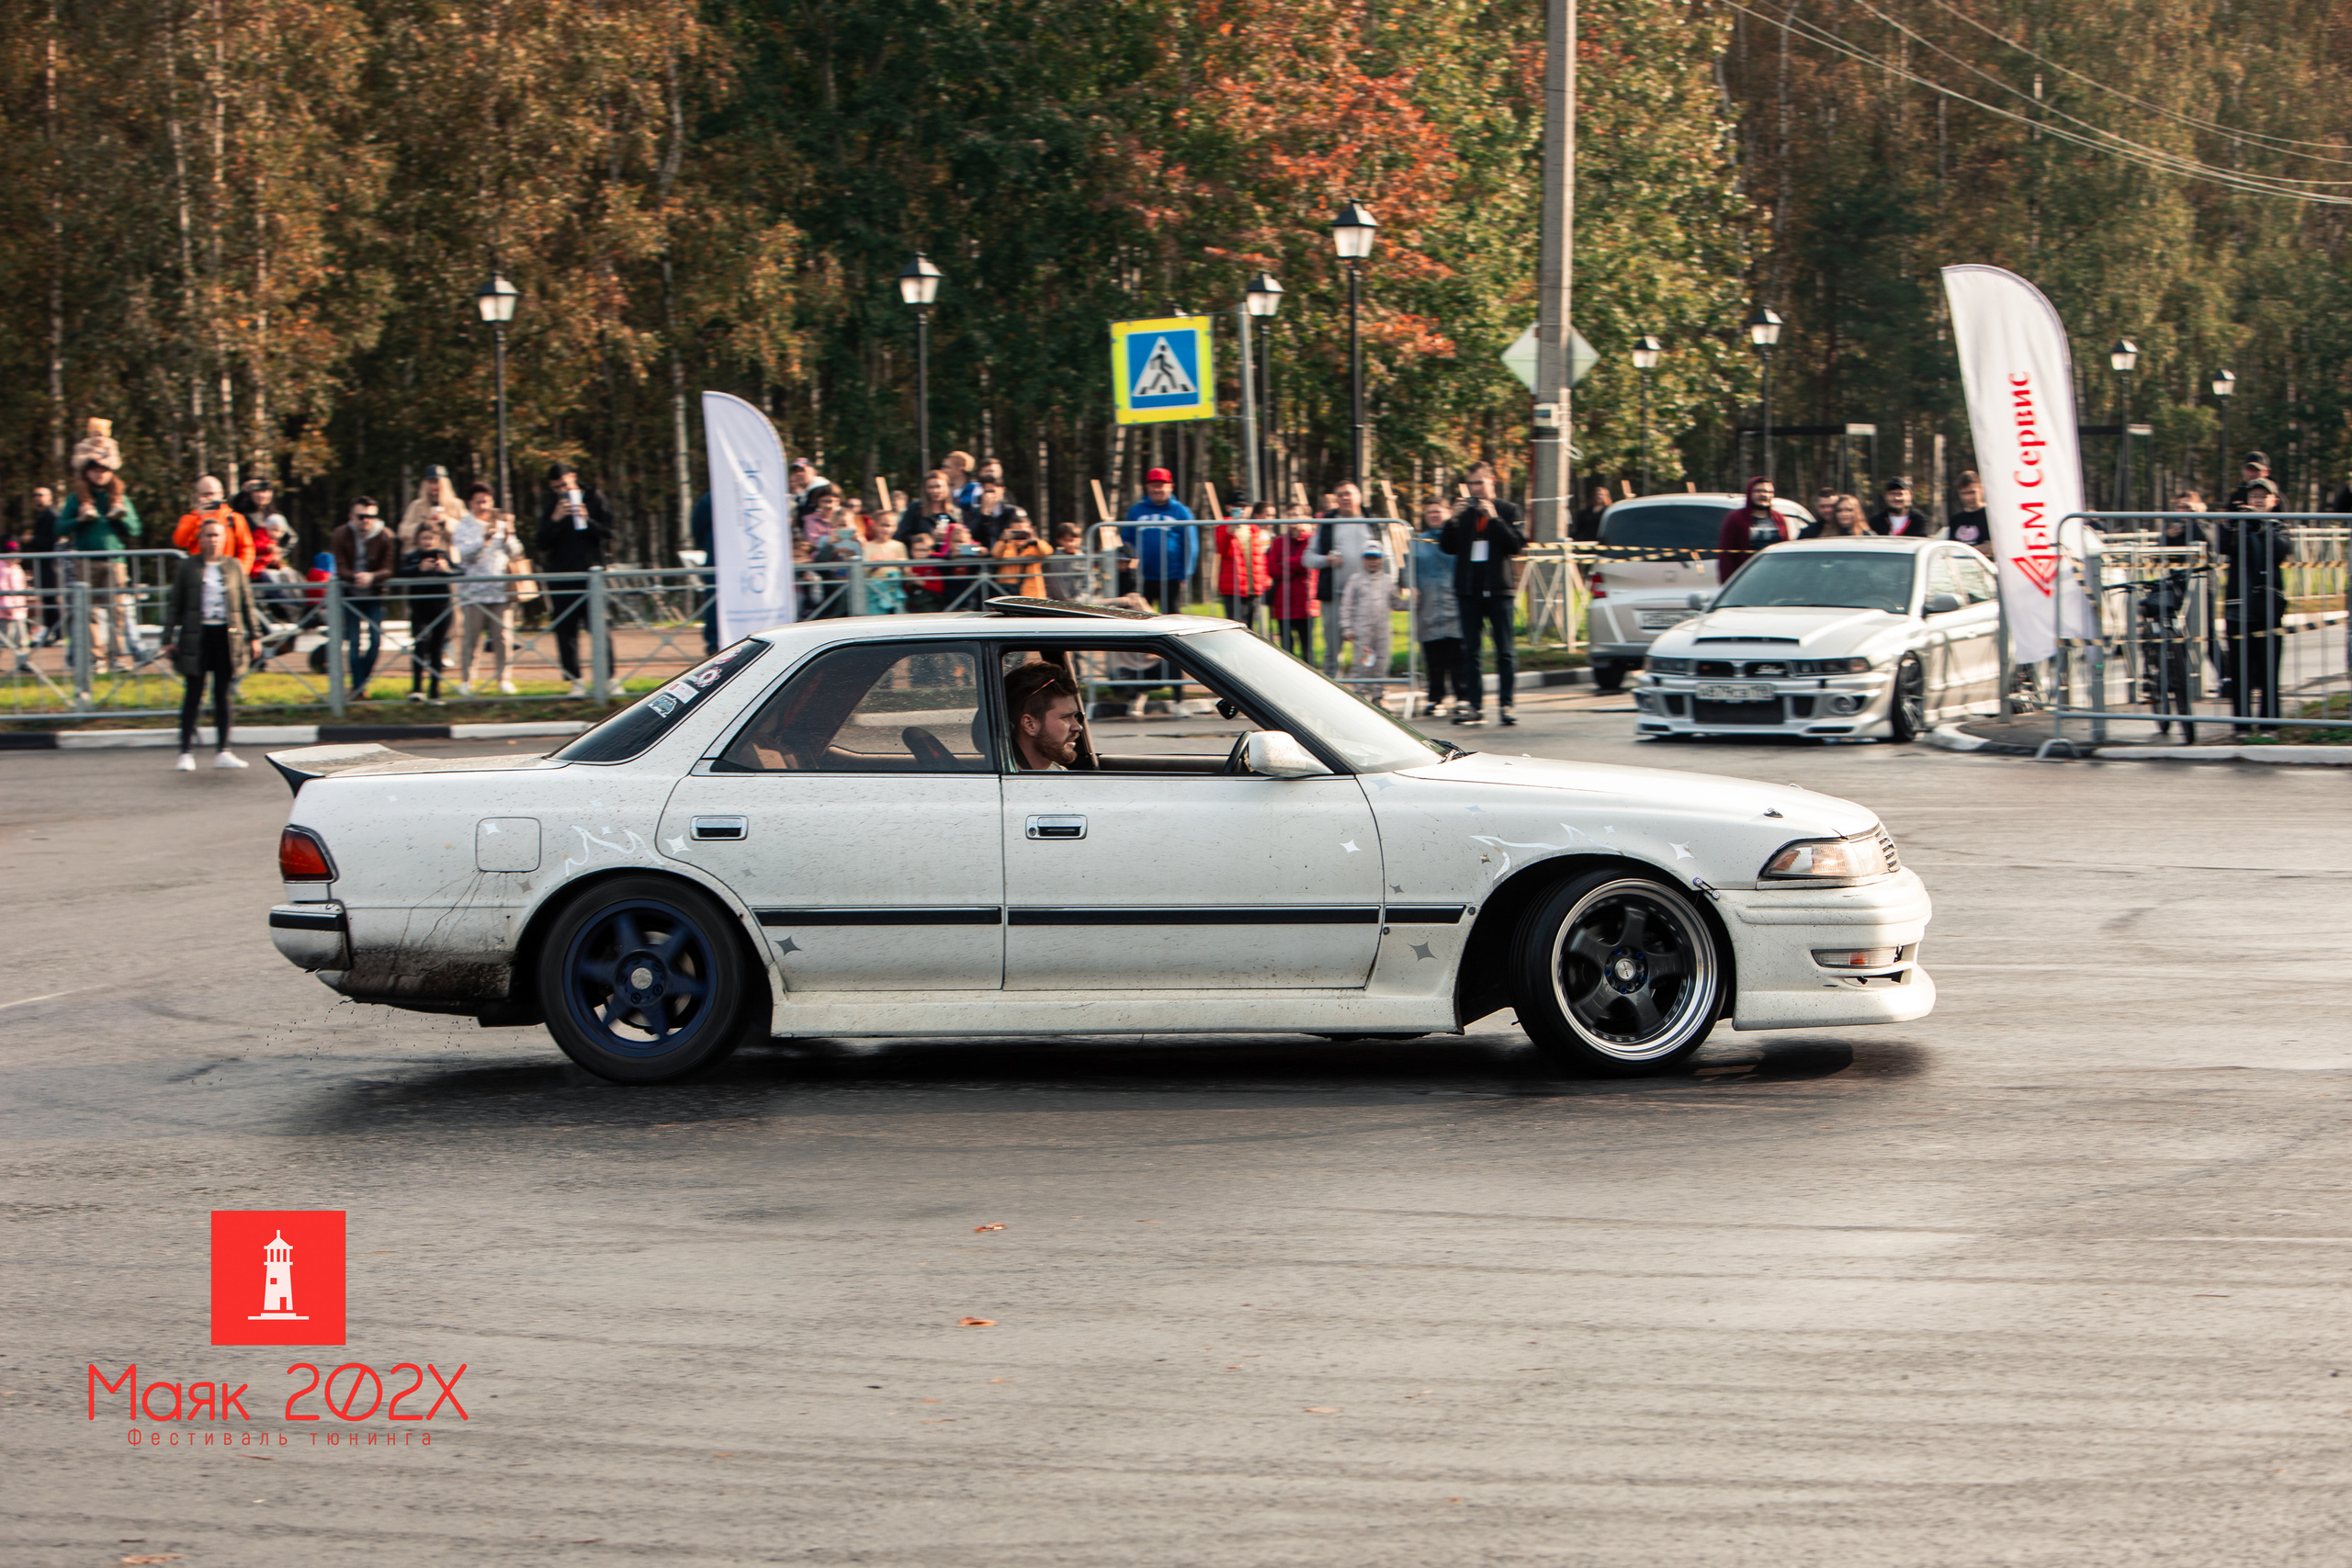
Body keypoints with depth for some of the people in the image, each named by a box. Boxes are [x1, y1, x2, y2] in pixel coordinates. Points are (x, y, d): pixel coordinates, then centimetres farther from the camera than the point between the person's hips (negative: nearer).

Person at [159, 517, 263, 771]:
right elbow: (174, 604, 6)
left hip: (227, 636, 2)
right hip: (197, 636, -2)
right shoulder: (188, 567, 4)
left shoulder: (234, 567, 9)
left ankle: (223, 752, 9)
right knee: (193, 695, -2)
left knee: (223, 695, 5)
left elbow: (247, 603, 12)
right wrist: (169, 638, 1)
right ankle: (187, 752, 1)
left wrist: (254, 636, 8)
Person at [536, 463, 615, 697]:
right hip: (561, 575, 2)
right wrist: (555, 520, -13)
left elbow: (607, 534, 1)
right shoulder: (553, 507, 10)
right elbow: (543, 544, 2)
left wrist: (587, 521, -15)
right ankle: (575, 681, 3)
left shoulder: (594, 499, 5)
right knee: (566, 630, -1)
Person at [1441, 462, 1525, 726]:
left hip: (1498, 589, -3)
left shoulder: (1507, 510, 4)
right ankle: (1476, 707, 4)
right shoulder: (1464, 511, 11)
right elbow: (1447, 547, 8)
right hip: (1469, 590, 3)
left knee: (1505, 652, -3)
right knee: (1470, 652, 2)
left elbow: (1517, 545, -7)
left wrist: (1494, 519, -14)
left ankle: (1506, 705, 0)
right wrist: (1452, 521, -8)